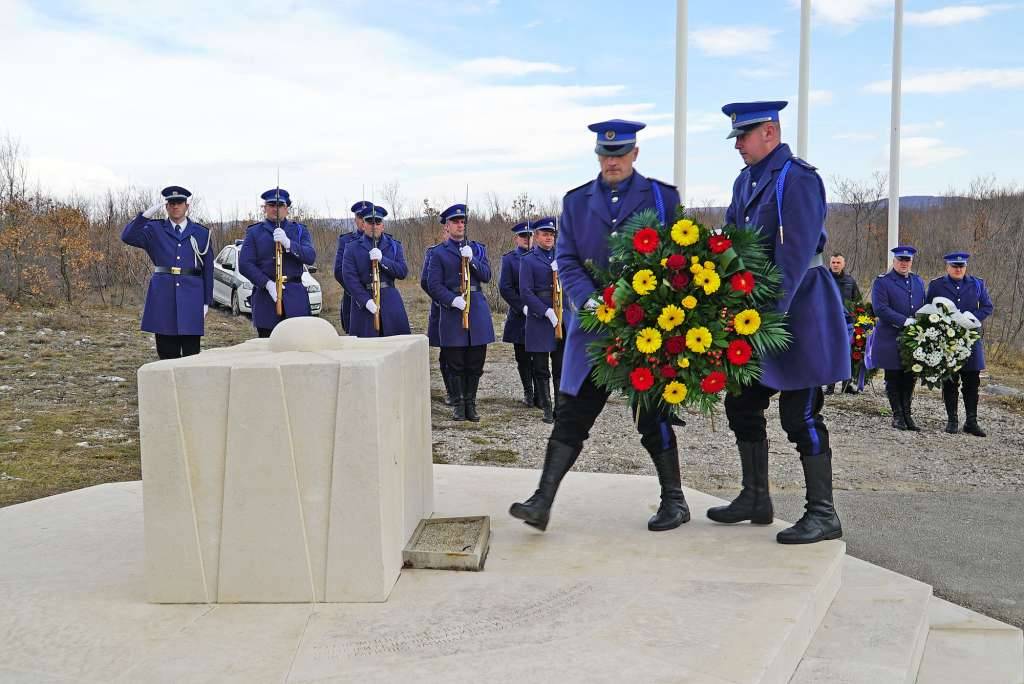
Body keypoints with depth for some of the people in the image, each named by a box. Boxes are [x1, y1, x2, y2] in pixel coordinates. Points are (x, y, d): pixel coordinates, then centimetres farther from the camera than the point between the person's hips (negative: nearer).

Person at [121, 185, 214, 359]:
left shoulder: (201, 233, 9)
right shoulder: (155, 230, 8)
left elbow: (208, 269, 9)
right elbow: (127, 237, -9)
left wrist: (206, 302, 5)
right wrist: (148, 213, -16)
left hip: (191, 297, 0)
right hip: (163, 298, 0)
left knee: (191, 353, 1)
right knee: (166, 352, 4)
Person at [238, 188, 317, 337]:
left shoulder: (299, 230, 14)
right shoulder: (254, 232, 11)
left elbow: (311, 257, -2)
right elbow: (244, 264, 0)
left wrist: (288, 243, -19)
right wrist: (268, 284, -15)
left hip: (295, 297, 1)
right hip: (266, 297, 0)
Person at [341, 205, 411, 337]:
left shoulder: (394, 246, 13)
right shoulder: (352, 248, 6)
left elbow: (403, 272, 1)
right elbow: (349, 277, -4)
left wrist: (382, 259, -14)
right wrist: (366, 300, -15)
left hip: (390, 301, 2)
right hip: (363, 301, -2)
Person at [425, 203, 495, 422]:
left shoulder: (478, 249, 14)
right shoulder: (439, 252, 5)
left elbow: (486, 276, 2)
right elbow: (434, 285, -3)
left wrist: (471, 260, -14)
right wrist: (453, 300, -16)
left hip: (477, 309, 3)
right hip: (452, 309, -2)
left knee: (476, 362, 5)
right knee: (455, 363, 1)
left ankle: (471, 403, 15)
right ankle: (459, 403, 12)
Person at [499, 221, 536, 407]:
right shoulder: (509, 258, 2)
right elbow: (504, 287, -5)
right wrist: (522, 306, -13)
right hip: (519, 314, -1)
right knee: (523, 357, 7)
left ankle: (539, 394, 5)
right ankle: (528, 392, 20)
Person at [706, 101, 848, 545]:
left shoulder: (798, 179, -15)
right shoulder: (746, 181, 12)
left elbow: (795, 256, -22)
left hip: (797, 311, -9)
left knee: (800, 416, -5)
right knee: (741, 405, 13)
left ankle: (823, 514, 6)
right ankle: (755, 499, 26)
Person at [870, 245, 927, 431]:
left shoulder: (918, 281, 15)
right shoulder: (882, 282, -3)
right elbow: (880, 309, -13)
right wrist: (905, 321, -18)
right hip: (891, 339, -4)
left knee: (910, 379, 6)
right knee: (893, 379, 2)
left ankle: (907, 414, 13)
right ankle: (897, 416, 11)